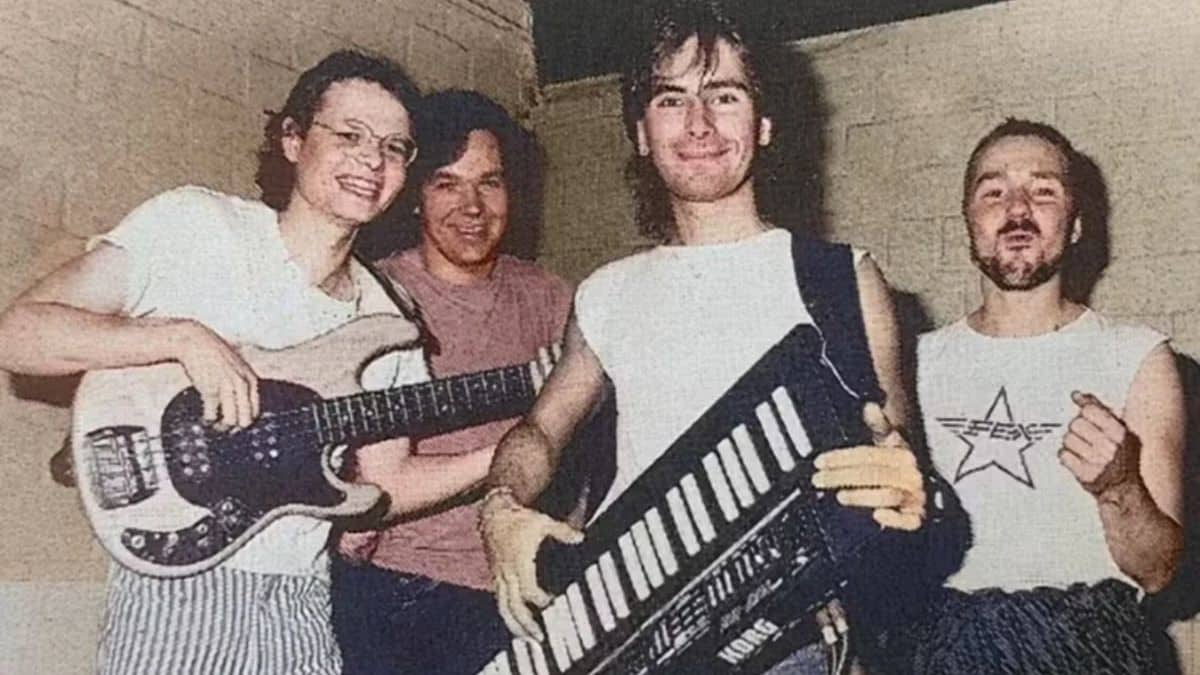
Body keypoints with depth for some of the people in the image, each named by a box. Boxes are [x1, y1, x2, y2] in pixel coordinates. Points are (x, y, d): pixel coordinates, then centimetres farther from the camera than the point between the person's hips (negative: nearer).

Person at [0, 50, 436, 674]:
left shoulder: (389, 319, 9)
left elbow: (387, 483, 12)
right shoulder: (194, 225, -5)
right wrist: (184, 336, -21)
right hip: (175, 596, -4)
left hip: (303, 610, 4)